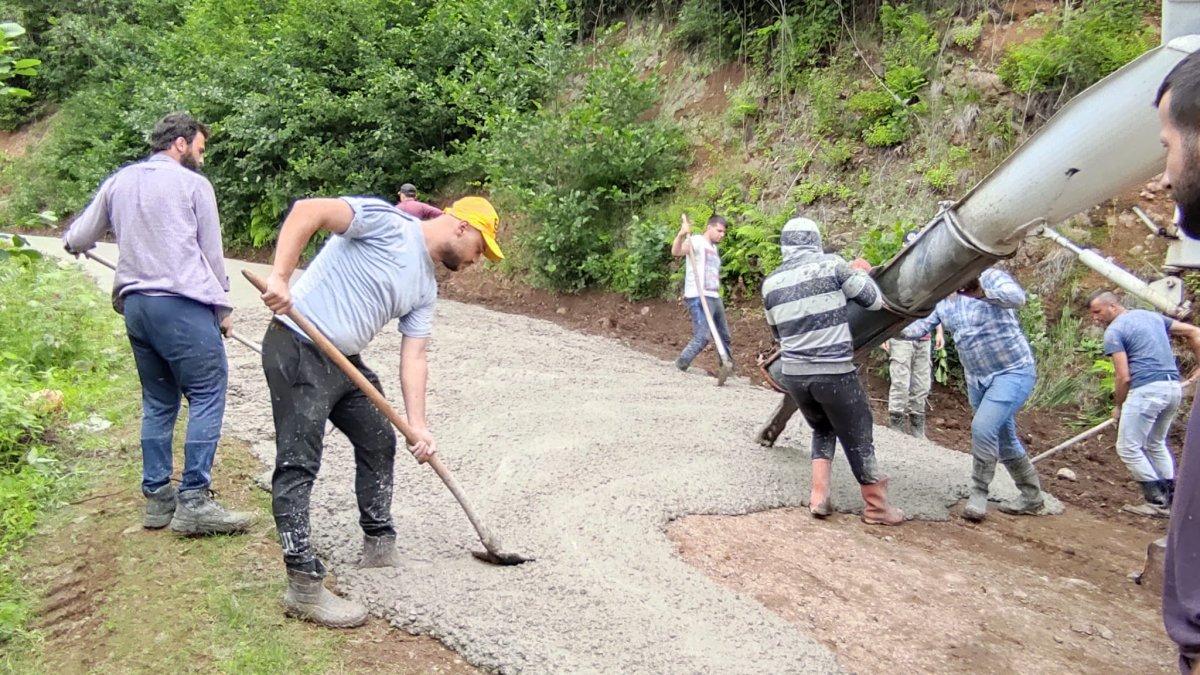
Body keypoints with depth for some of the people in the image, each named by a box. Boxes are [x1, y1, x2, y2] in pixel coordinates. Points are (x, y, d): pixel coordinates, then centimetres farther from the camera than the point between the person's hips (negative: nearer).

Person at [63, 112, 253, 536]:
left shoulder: (118, 182, 15)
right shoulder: (192, 184, -1)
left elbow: (78, 239, 21)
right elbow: (211, 253, 1)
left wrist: (72, 241, 45)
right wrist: (222, 306, 11)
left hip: (134, 305, 7)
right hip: (183, 305, -7)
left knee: (158, 401, 15)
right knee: (207, 396, -4)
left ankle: (156, 498, 16)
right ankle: (193, 501, -9)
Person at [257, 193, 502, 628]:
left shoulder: (425, 288, 13)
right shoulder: (388, 224, -11)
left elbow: (414, 356, 9)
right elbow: (308, 211, -20)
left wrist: (417, 425, -2)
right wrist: (279, 277, -29)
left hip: (345, 361, 10)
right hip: (297, 351, -10)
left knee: (380, 442, 17)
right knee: (298, 465, -10)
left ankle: (379, 547, 33)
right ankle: (304, 587, -7)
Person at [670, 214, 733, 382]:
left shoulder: (714, 248, 20)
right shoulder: (696, 241, -6)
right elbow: (676, 252, -26)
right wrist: (681, 234, -43)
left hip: (714, 297, 9)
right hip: (699, 298, -9)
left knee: (724, 336, 15)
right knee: (702, 336, -17)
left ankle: (727, 369, 29)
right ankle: (679, 368, -5)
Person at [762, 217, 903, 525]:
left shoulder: (770, 284, 6)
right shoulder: (831, 265, -7)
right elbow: (874, 300, 1)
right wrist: (861, 273, 21)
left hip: (794, 374, 4)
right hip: (835, 373, -4)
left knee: (822, 430, 26)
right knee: (857, 438, 12)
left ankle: (818, 498, 17)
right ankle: (877, 506, 24)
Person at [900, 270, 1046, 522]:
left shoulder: (992, 278, -14)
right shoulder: (941, 298, 2)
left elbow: (1017, 297, -34)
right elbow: (920, 326, -4)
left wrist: (979, 291, -45)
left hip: (1013, 372, -7)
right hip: (977, 378, 7)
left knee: (983, 427, -21)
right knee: (1003, 439, 16)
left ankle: (979, 494, -5)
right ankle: (1031, 497, 33)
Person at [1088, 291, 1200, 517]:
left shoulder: (1114, 331, -5)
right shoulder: (1152, 316, 18)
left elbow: (1123, 377, -10)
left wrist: (1118, 407, 4)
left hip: (1147, 390, -9)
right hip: (1174, 387, 9)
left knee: (1128, 448, 2)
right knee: (1156, 444, 23)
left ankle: (1157, 502, 3)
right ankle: (1172, 499, 24)